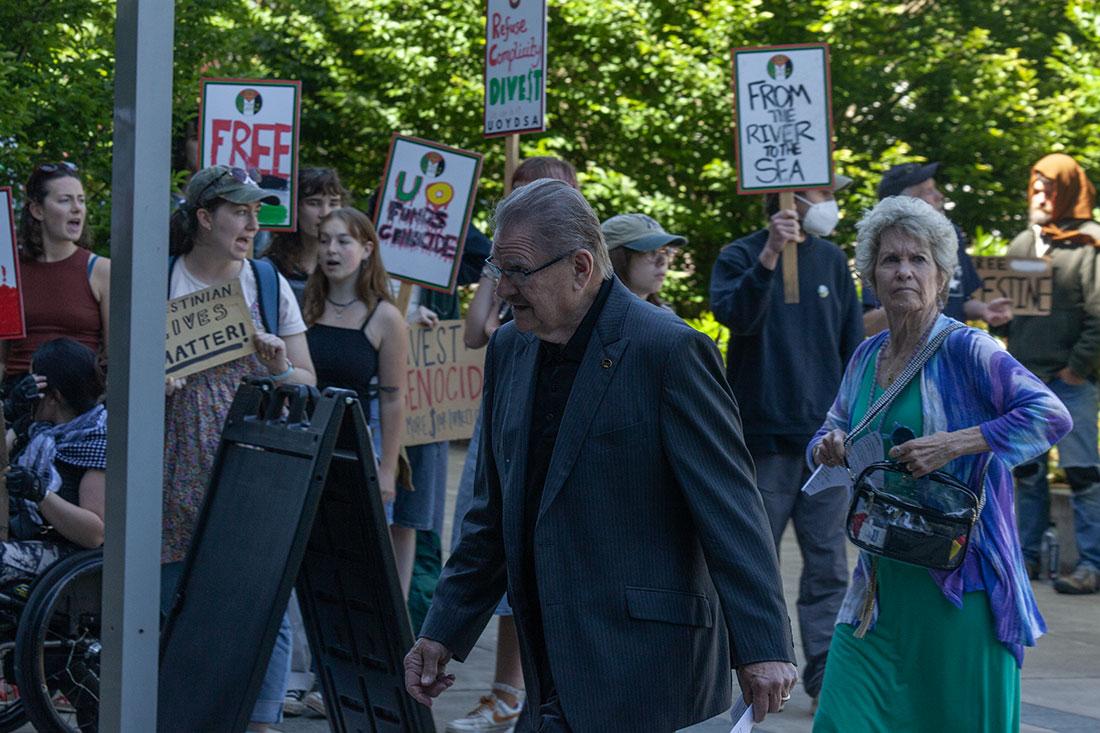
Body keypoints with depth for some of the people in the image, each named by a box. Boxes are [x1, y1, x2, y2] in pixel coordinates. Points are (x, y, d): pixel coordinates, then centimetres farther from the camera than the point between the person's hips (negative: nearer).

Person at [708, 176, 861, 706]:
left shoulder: (831, 259, 11)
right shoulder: (740, 257, -1)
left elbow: (853, 344, 15)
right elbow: (734, 314, -20)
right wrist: (769, 257, -30)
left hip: (826, 438, 3)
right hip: (764, 437, -3)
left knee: (828, 564, 2)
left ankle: (824, 676, 5)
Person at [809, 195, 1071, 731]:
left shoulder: (964, 350, -9)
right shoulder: (866, 357, 10)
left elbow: (1051, 415, -19)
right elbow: (831, 436, 22)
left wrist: (953, 444, -25)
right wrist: (828, 447, -2)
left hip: (959, 579, -5)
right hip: (882, 581, 6)